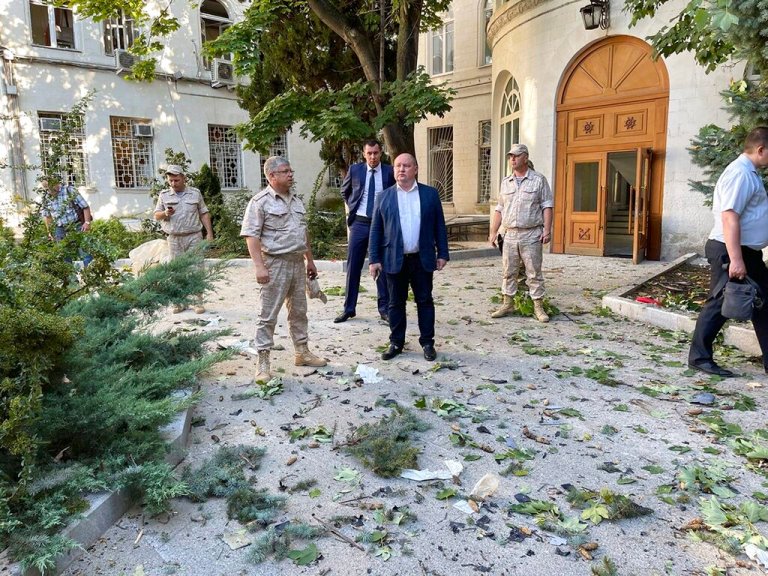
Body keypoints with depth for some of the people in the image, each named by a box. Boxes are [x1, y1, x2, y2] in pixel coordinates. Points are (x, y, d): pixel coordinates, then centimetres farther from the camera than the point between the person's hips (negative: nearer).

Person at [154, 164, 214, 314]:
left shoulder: (195, 193, 7)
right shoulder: (164, 195, 8)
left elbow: (204, 214, 9)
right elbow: (156, 215, 10)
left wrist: (209, 232, 1)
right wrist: (165, 213, -12)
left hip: (194, 237, -1)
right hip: (174, 239, 1)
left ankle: (198, 303, 2)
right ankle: (179, 303, 11)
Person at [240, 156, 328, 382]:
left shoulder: (296, 200, 14)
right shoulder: (260, 202, -8)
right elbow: (251, 235, -14)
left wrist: (310, 261, 20)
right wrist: (259, 266, -22)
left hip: (297, 262, 7)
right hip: (275, 264, -7)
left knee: (299, 311, 16)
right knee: (268, 315, -2)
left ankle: (302, 352, 29)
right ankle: (263, 362, 6)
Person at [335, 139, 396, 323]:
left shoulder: (389, 172, -1)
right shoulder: (355, 169, 2)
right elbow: (344, 191, 19)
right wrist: (352, 207, 9)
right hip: (359, 223, 1)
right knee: (353, 266, 4)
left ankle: (384, 308, 15)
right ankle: (349, 308, 14)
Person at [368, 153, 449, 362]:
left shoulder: (430, 194, 4)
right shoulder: (384, 197, 3)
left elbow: (440, 226, 5)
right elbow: (375, 230, 3)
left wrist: (442, 254, 1)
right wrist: (374, 259, -2)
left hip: (422, 259, 0)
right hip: (394, 259, 0)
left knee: (425, 301, 8)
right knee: (396, 303, 9)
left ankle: (427, 342, 19)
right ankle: (396, 342, 21)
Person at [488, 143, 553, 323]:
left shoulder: (539, 180, 2)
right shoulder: (505, 182, 13)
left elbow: (547, 206, -2)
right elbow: (499, 209, 15)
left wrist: (547, 229, -12)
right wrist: (493, 232, 9)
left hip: (532, 235, -4)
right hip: (510, 234, 4)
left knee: (534, 273, 0)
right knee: (508, 272, 7)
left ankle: (538, 307, 7)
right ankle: (507, 304, 16)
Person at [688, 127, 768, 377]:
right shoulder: (740, 173, -17)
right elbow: (729, 217, -26)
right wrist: (735, 260, -30)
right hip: (731, 251, -11)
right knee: (719, 305, -4)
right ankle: (699, 357, 7)